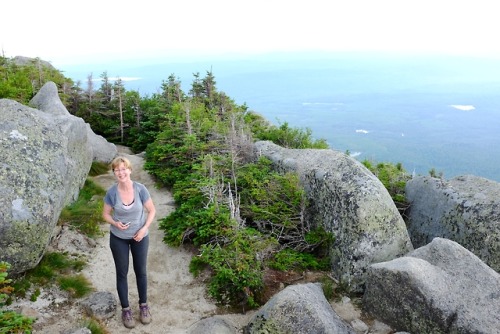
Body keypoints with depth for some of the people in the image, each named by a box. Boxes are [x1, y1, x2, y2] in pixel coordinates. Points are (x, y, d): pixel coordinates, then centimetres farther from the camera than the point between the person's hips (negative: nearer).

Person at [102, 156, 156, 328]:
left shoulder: (140, 189, -20)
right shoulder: (111, 192, -18)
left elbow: (152, 210, -8)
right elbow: (106, 214, -4)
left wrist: (144, 229, -18)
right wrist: (116, 223, -23)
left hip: (139, 236, 0)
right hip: (118, 238, 0)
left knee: (140, 271, 14)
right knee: (122, 273, 12)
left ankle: (143, 305, 35)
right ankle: (125, 309, 30)